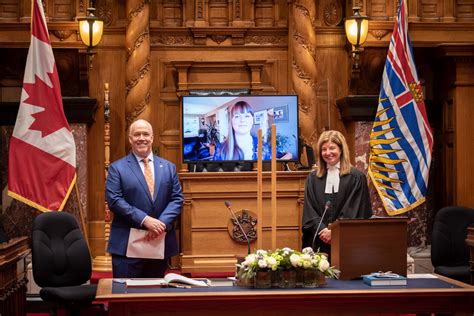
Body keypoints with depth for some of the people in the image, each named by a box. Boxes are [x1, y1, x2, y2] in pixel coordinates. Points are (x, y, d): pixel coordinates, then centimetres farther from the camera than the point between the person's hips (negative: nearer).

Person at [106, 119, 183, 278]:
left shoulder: (169, 167, 12)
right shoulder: (117, 168, 2)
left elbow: (177, 198, 6)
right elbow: (114, 200, -9)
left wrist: (162, 223, -12)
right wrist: (144, 220, -18)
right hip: (127, 244, -3)